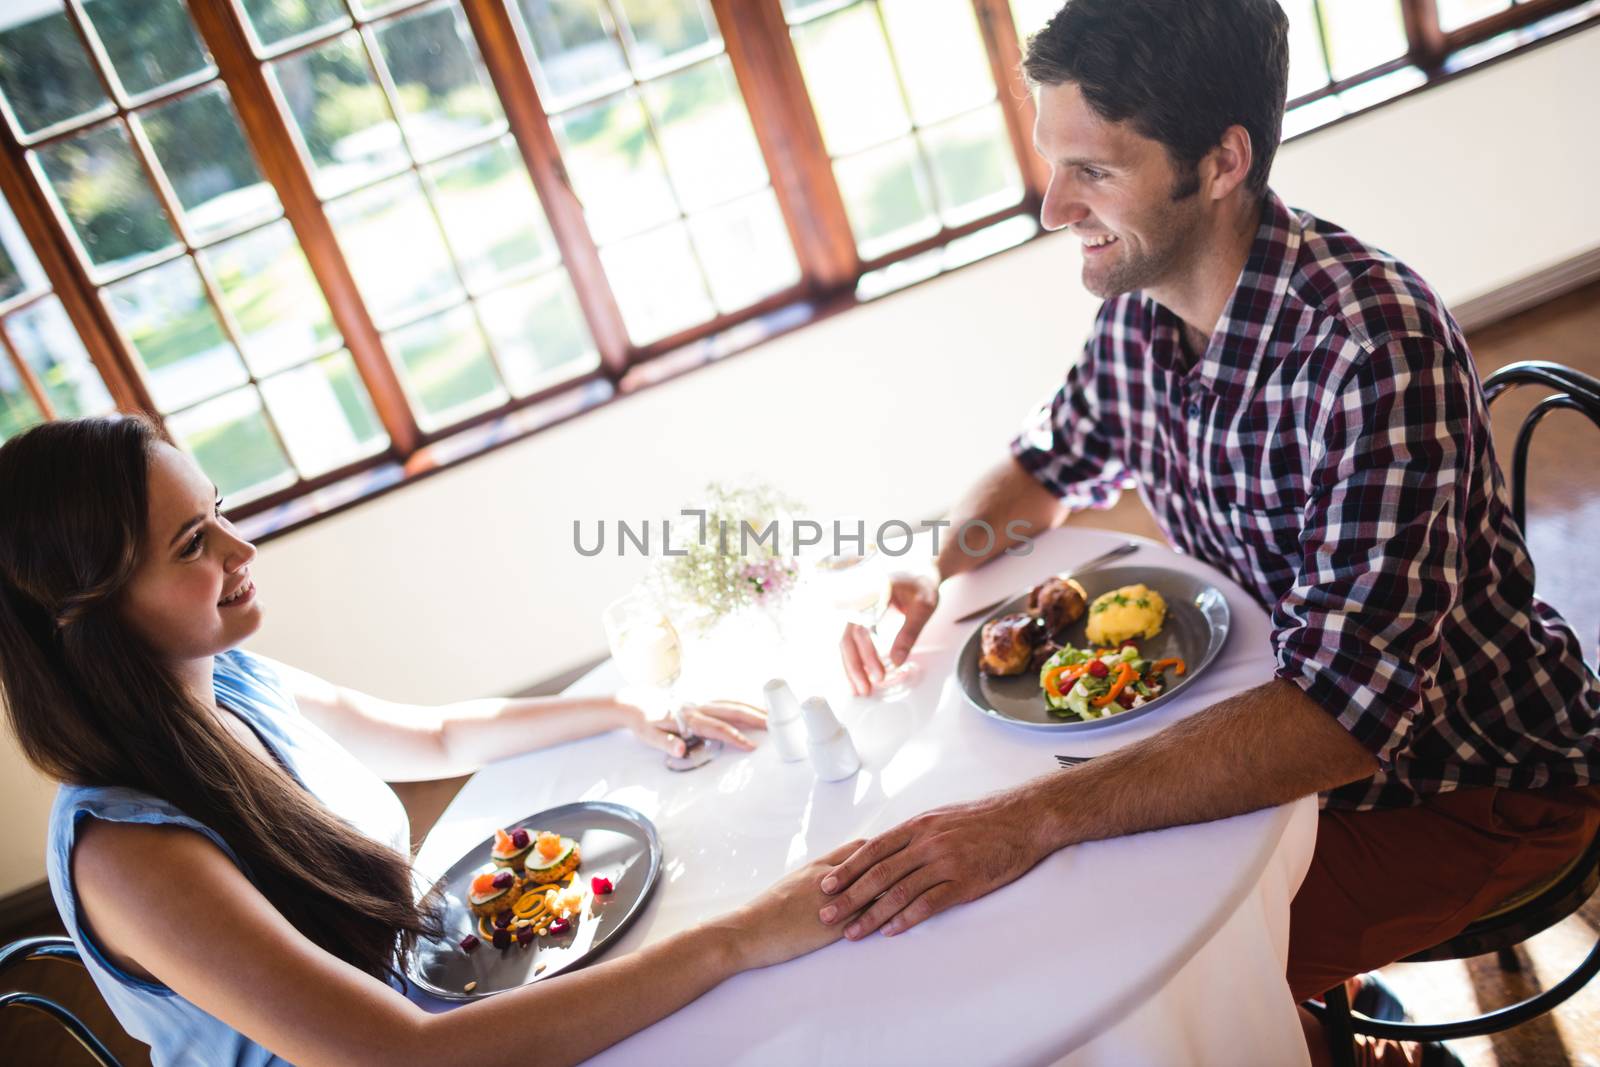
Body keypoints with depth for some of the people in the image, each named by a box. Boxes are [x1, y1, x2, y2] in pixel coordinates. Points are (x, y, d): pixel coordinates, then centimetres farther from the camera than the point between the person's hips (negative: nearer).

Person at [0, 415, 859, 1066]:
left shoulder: (237, 683, -7)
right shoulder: (122, 851, -30)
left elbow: (441, 737, 12)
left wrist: (623, 711, 1)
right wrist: (735, 940, -37)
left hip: (427, 995, 6)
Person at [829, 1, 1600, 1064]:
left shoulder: (1373, 344, -31)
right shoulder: (1138, 308, -8)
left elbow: (1345, 710, -36)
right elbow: (1047, 465, 11)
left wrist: (1032, 817, -41)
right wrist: (931, 568, -9)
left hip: (1477, 777, -7)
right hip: (1281, 724, 7)